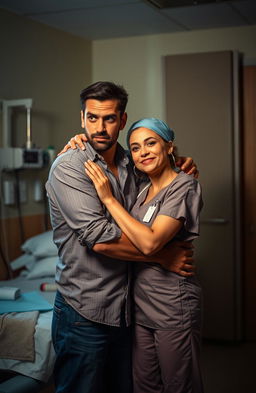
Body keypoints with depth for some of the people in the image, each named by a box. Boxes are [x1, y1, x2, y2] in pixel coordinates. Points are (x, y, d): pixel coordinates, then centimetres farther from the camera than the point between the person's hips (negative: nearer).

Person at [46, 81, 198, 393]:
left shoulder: (129, 166, 8)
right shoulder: (68, 166, -14)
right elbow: (100, 238, -23)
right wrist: (163, 256, -15)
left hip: (124, 306, 7)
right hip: (85, 313, -6)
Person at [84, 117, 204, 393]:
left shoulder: (183, 186, -12)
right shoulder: (144, 191, 11)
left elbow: (150, 242, -24)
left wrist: (109, 198, -18)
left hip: (173, 306, -7)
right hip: (141, 304, 8)